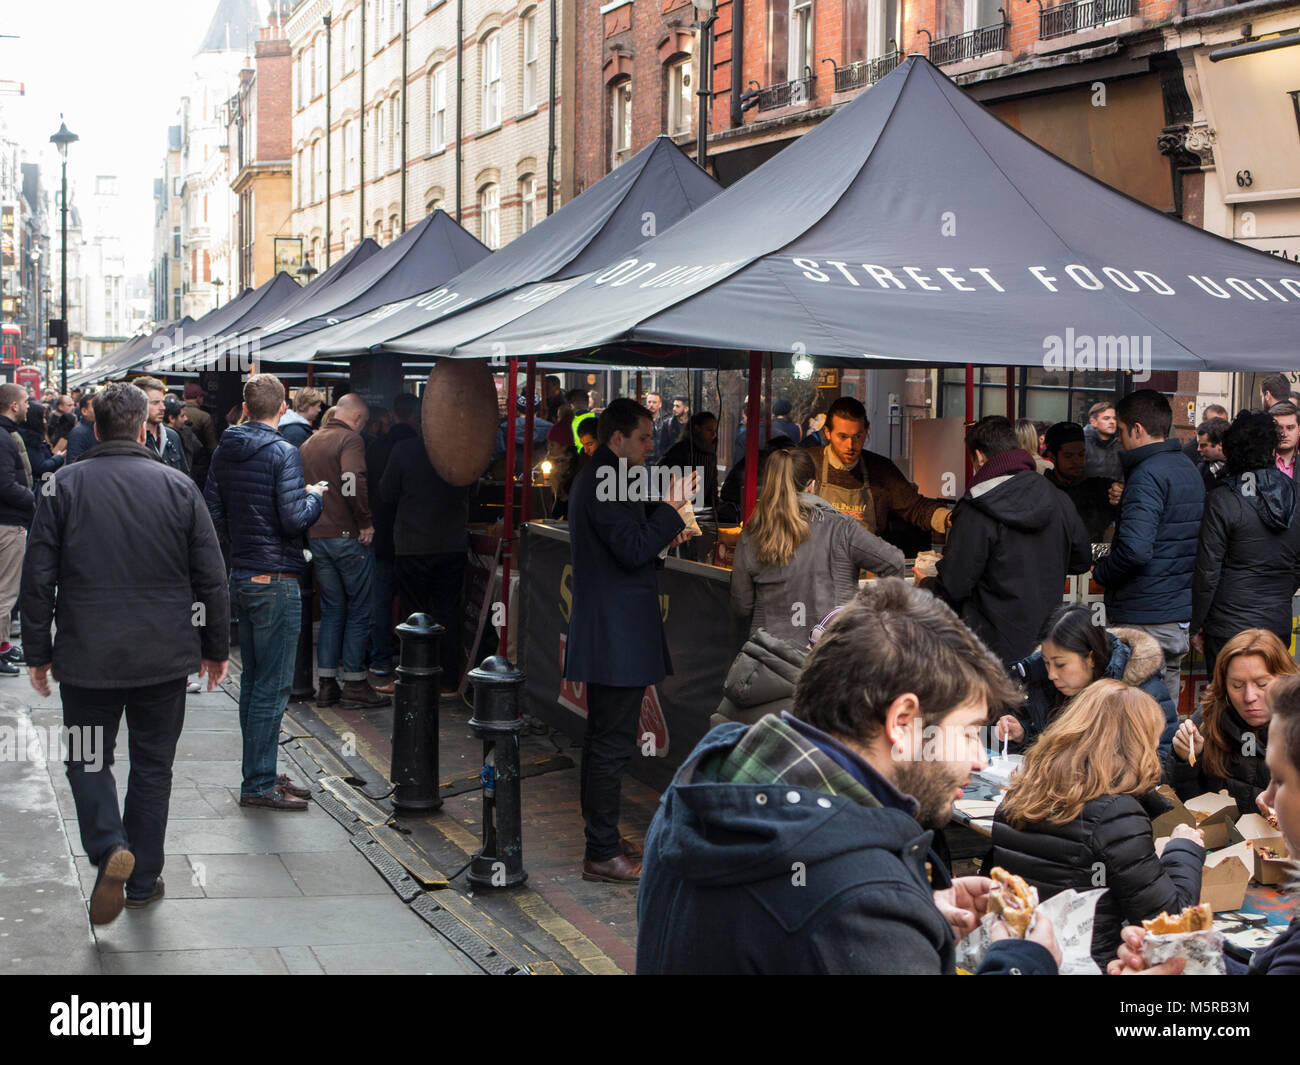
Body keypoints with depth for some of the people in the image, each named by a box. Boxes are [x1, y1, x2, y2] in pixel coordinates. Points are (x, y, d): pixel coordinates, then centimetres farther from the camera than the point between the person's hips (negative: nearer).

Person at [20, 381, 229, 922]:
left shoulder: (65, 485, -5)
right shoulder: (179, 487, -3)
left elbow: (37, 578, -3)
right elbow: (211, 578, 0)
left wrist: (39, 651, 7)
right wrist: (216, 648, 11)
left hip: (87, 657, -1)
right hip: (164, 658, 1)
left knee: (87, 757, 13)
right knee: (152, 765, 14)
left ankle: (108, 848, -11)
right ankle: (143, 880, 20)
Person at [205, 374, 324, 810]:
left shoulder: (224, 452, 7)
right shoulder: (282, 453, -15)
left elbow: (213, 516, 9)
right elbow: (294, 519, -20)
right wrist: (314, 496, -2)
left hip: (241, 575, 8)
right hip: (275, 580, -8)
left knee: (253, 681, 15)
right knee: (272, 687, -3)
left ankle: (262, 773, 23)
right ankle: (258, 784, 0)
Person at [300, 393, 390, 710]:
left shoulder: (308, 443, 14)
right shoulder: (350, 439, -10)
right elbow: (353, 482, -25)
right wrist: (365, 522, -16)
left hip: (315, 538, 7)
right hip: (348, 537, -7)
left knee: (332, 609, 14)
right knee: (359, 610, 2)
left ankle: (326, 684, 13)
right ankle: (354, 686, 4)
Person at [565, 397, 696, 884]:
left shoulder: (596, 477, 17)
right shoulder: (606, 481, -17)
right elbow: (633, 551, -22)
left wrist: (662, 533, 13)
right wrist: (672, 509, -17)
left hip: (605, 635, 11)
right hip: (617, 637, -11)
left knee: (604, 740, 17)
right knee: (612, 743, -7)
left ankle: (602, 840, 27)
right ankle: (602, 855, -2)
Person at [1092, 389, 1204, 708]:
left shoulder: (1148, 475, -16)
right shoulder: (1190, 470, 14)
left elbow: (1135, 548, -28)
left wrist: (1101, 571, -9)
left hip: (1142, 621, -9)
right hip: (1180, 617, 9)